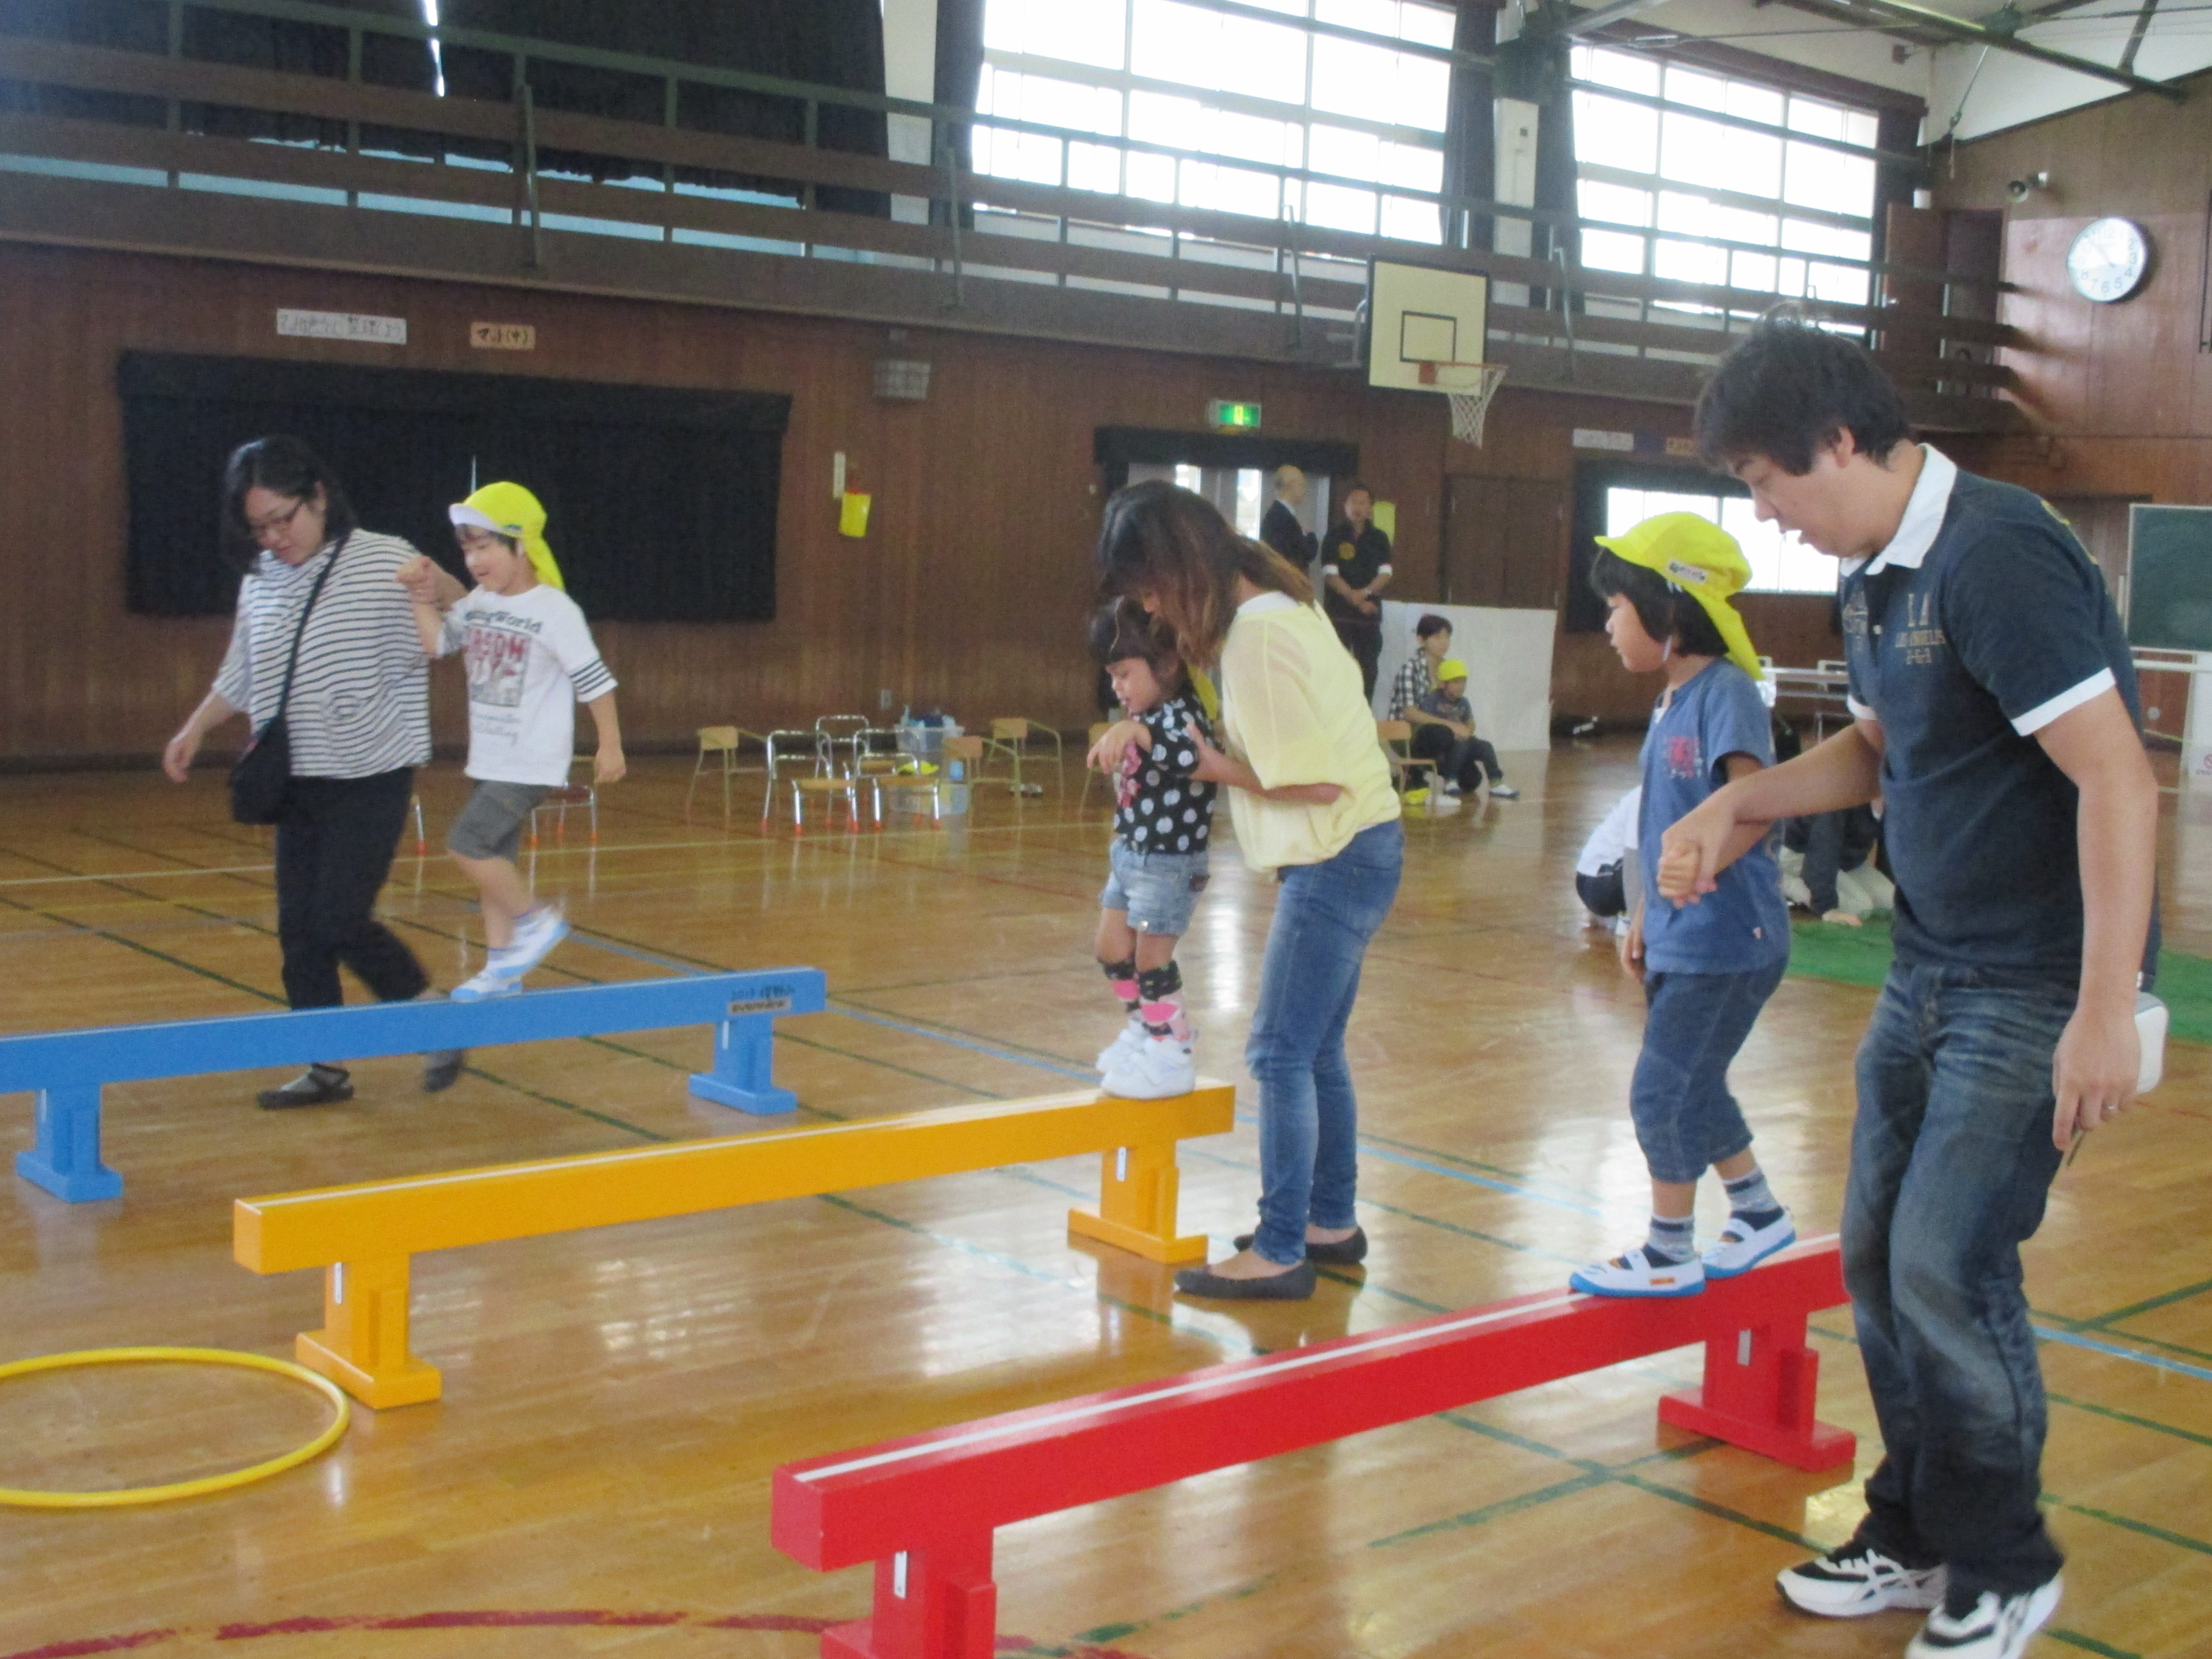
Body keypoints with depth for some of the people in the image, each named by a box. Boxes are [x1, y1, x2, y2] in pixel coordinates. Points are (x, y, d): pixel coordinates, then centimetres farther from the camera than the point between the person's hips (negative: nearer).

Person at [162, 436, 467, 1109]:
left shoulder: (386, 561, -10)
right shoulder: (260, 583, 7)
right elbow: (241, 675, 19)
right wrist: (195, 730, 13)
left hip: (371, 778, -6)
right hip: (298, 780, 6)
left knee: (341, 921, -12)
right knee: (299, 928, 6)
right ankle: (328, 1070, 17)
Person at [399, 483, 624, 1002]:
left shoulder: (554, 610, -15)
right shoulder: (477, 605, 5)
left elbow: (594, 680, -12)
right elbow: (436, 643, 3)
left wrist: (610, 746, -10)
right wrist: (424, 597, -12)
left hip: (532, 764, -8)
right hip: (490, 761, 8)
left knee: (468, 844, -14)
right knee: (493, 859, 12)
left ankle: (537, 920, 4)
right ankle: (501, 967, 22)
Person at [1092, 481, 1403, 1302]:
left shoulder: (1258, 634, -21)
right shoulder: (1274, 603, 8)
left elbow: (1316, 780, -23)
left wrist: (1217, 767, -9)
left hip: (1339, 858, -10)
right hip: (1355, 849, 10)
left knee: (1281, 1054, -4)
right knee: (1317, 1050, 17)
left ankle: (1281, 1252, 2)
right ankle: (1332, 1222, 27)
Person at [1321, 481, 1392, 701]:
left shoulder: (1379, 539, 10)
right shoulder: (1335, 536, 2)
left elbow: (1385, 574, 2)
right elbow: (1330, 575, -6)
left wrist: (1365, 592, -17)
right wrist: (1356, 600, -14)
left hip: (1370, 615, 3)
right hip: (1339, 613, -3)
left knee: (1368, 670, 2)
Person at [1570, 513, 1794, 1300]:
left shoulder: (1726, 693, -17)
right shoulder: (1672, 700, 11)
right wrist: (1644, 919, 20)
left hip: (1723, 939, -9)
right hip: (1683, 935, 9)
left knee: (1663, 1092, -1)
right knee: (1692, 1089, 18)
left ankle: (1669, 1253, 13)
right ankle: (1759, 1214, 34)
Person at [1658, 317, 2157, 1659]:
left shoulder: (2000, 555, -21)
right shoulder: (1881, 575, 7)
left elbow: (2117, 776, -25)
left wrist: (2105, 1010, -27)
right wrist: (1745, 806, 6)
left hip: (2038, 985, -9)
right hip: (1931, 968, 9)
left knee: (1947, 1270, -7)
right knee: (1879, 1259, 12)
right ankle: (1916, 1538, 30)